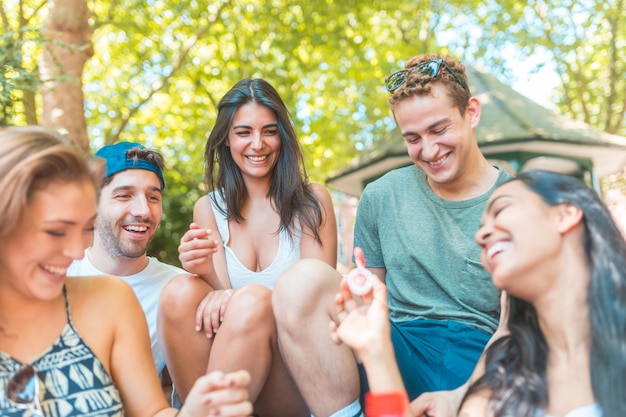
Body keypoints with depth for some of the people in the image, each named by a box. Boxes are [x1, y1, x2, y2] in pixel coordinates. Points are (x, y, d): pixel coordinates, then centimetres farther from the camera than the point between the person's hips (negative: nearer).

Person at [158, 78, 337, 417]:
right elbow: (223, 293, -1)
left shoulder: (312, 201, 0)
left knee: (250, 302, -31)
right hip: (225, 368, 2)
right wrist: (208, 274, -25)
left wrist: (239, 299, -22)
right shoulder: (209, 208, 7)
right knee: (179, 292, -25)